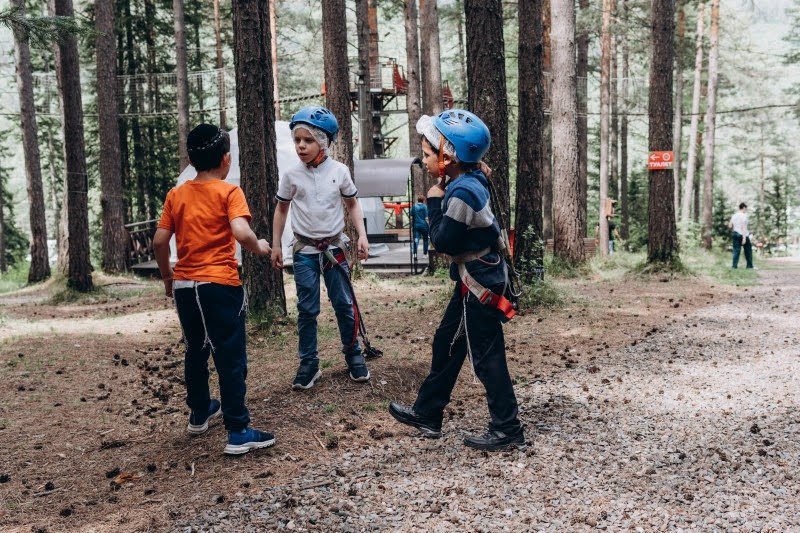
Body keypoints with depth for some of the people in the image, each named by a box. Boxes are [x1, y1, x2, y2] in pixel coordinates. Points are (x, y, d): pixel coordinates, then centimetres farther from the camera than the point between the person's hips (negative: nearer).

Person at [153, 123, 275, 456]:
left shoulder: (176, 195, 7)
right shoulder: (229, 192, -7)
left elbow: (159, 242, 5)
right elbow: (241, 232, -23)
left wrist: (167, 276, 19)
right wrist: (259, 247, -4)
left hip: (184, 286, 6)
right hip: (220, 285, -6)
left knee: (195, 352, 22)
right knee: (231, 359, -1)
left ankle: (199, 413, 38)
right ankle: (238, 433, 0)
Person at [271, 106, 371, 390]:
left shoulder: (339, 171, -5)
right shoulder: (291, 175, -3)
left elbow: (352, 205, 7)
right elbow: (281, 210, 9)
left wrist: (362, 236, -4)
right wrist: (276, 245, 8)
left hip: (335, 247, 0)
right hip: (304, 251, 0)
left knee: (344, 305, 5)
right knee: (307, 310, 4)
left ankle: (353, 355, 22)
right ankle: (308, 364, 14)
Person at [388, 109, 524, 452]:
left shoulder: (462, 193, -24)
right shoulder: (469, 181, 6)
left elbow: (442, 241, -19)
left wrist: (434, 201, -10)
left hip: (481, 285, -10)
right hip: (476, 280, 10)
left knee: (486, 356, -1)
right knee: (446, 344, 18)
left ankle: (506, 430, 12)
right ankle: (427, 414, 30)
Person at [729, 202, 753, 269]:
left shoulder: (734, 215, 7)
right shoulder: (744, 215, -11)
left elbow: (730, 226, 7)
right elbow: (743, 227, -17)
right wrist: (744, 238, -20)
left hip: (736, 234, 5)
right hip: (743, 235, -5)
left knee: (736, 250, 4)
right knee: (748, 250, 8)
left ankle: (735, 265, -3)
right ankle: (749, 265, 13)